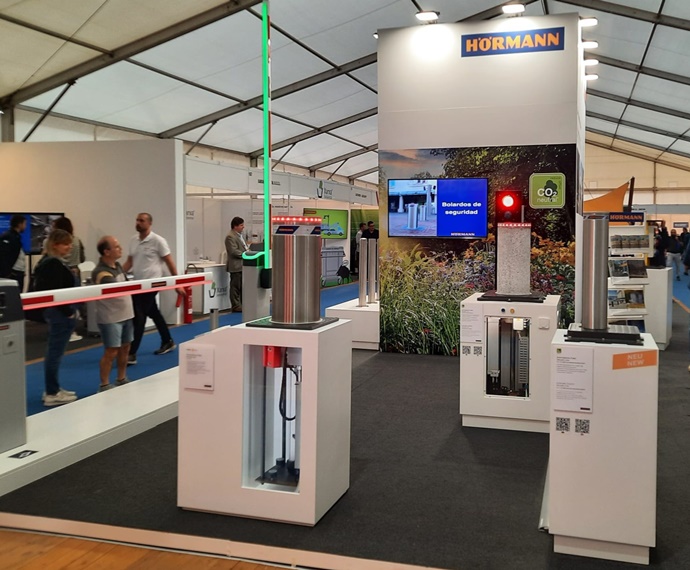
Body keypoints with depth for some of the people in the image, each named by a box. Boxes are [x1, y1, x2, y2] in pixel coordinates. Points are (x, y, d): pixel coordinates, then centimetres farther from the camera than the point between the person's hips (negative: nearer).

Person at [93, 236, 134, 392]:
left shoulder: (117, 265, 7)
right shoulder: (101, 272, -21)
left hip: (125, 314, 8)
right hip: (110, 318, -8)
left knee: (125, 347, 15)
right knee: (111, 351, -4)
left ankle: (121, 380, 30)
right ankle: (104, 385, 7)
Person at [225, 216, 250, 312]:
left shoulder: (239, 235, 18)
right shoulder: (230, 237, -14)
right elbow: (234, 251, -21)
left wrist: (248, 251, 9)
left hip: (242, 266, 10)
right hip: (236, 266, -10)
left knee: (243, 286, 13)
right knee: (236, 287, -4)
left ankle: (243, 304, 20)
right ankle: (236, 306, 0)